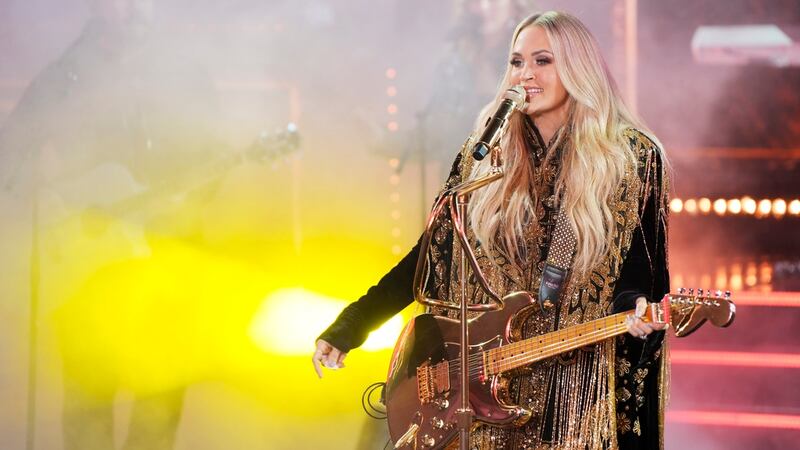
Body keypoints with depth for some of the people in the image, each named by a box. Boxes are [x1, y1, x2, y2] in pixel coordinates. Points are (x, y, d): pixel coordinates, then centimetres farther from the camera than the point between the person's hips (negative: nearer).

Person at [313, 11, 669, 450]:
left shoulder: (633, 159, -2)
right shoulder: (485, 155, 6)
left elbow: (640, 274, -2)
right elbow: (434, 254, 9)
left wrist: (635, 312, -25)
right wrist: (348, 327, 4)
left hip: (580, 380, -3)